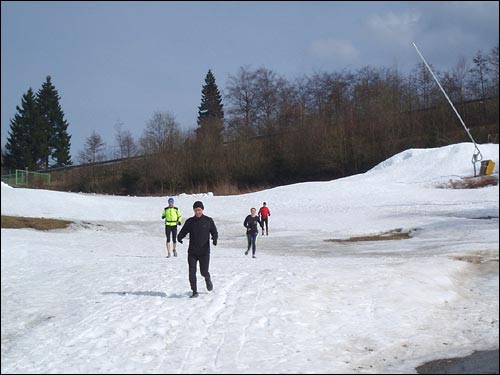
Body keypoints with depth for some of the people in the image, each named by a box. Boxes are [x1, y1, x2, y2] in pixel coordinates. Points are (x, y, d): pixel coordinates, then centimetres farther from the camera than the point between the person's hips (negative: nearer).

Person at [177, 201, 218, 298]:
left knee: (204, 272, -4)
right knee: (192, 272, -3)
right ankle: (194, 292, 8)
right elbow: (183, 231, 7)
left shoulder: (208, 221, 2)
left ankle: (208, 279, 31)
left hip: (204, 252, -2)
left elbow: (214, 232, 4)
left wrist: (215, 239, -19)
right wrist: (179, 237, -16)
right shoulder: (190, 221, 6)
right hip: (192, 252, 2)